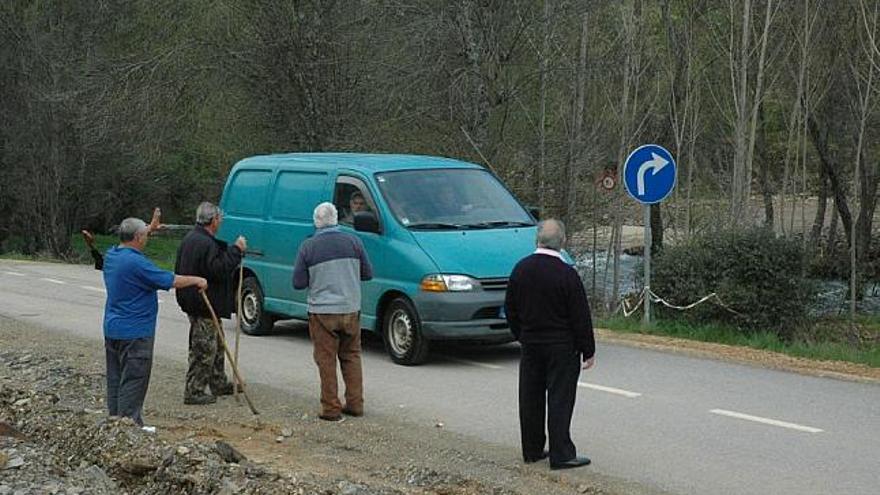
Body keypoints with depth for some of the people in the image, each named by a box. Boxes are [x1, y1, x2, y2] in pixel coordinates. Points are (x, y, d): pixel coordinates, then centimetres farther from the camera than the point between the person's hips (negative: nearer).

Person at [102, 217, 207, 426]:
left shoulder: (111, 256, 6)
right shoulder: (136, 263, -22)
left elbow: (130, 245, 31)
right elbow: (170, 281, -18)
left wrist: (149, 229, 38)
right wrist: (197, 281, -3)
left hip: (112, 329, 9)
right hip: (134, 333, -9)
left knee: (116, 379, 15)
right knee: (133, 382, -4)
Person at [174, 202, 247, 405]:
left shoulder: (188, 240, 13)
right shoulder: (206, 244, -21)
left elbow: (178, 270, 22)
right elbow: (219, 270, -26)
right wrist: (236, 250, -19)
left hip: (192, 302, 11)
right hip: (205, 305, -11)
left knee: (216, 345, 22)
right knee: (204, 349, -5)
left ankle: (219, 383, 32)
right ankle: (193, 391, -1)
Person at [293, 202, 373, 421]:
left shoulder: (308, 246, -7)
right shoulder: (353, 241, -1)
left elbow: (298, 283, -5)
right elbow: (368, 273, 7)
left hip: (322, 312, -3)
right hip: (351, 310, 3)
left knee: (326, 360, 3)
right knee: (351, 356, 16)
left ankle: (331, 409, 2)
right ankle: (355, 404, 17)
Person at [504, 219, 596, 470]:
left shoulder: (521, 268, 0)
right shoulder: (566, 274, -17)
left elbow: (510, 308, 10)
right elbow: (581, 316, -13)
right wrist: (588, 350, -4)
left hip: (530, 344, 5)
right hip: (562, 346, -5)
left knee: (530, 398, 12)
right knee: (560, 399, -2)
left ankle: (532, 450, 20)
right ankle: (561, 454, -1)